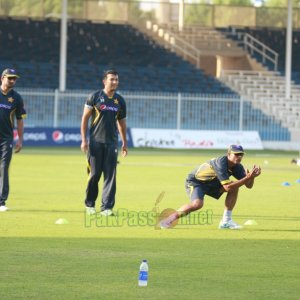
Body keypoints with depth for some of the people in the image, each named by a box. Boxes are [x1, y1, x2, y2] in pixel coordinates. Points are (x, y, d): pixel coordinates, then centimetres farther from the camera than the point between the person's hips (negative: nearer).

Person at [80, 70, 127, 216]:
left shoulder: (120, 101, 9)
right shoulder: (95, 97, -1)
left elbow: (122, 123, 18)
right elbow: (85, 118, 0)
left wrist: (124, 143, 16)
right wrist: (84, 140, -7)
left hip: (112, 142, 3)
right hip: (95, 142, -3)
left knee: (110, 175, -3)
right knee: (94, 174, 0)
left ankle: (107, 207, -2)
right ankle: (89, 204, 16)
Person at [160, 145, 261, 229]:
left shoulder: (237, 167, -8)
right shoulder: (221, 163, -32)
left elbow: (249, 185, -6)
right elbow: (227, 187, -38)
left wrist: (252, 177, -29)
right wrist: (248, 177, -40)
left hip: (211, 183, 8)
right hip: (195, 182, -8)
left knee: (235, 187, -9)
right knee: (197, 204, -35)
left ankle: (226, 221, -5)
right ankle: (169, 219, -20)